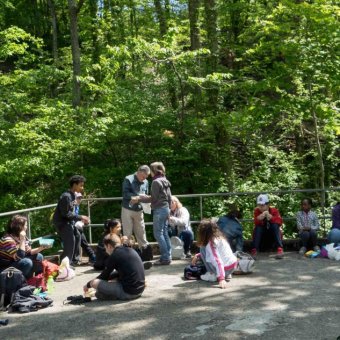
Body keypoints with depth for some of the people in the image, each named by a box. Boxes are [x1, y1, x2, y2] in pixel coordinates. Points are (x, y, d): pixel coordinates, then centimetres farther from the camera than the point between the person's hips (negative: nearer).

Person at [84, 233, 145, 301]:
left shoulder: (114, 255, -10)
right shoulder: (131, 250, 12)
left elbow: (105, 275, 1)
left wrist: (88, 285, 16)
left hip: (128, 293, -8)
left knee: (94, 282, -8)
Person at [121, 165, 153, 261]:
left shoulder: (146, 182, 3)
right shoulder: (128, 179, -8)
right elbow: (125, 194, -16)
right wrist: (138, 196, -23)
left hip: (139, 211, 3)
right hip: (128, 210, -3)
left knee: (141, 232, 6)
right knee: (127, 233, 3)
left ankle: (145, 249, 14)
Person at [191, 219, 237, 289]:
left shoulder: (211, 242, -16)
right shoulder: (219, 237, 10)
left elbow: (217, 261, -26)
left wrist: (221, 279, -32)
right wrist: (197, 256, 20)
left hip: (226, 268, -8)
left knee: (203, 249, -2)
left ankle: (212, 274, -2)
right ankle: (226, 274, 17)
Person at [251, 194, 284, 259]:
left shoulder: (274, 210, -9)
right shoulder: (257, 211, -8)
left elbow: (280, 221, -26)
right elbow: (256, 222, -25)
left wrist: (269, 216, -33)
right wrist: (263, 215, -39)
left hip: (273, 232, 0)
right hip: (262, 233, 0)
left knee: (275, 225, -29)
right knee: (257, 228, -28)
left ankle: (280, 249, -37)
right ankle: (254, 250, -32)